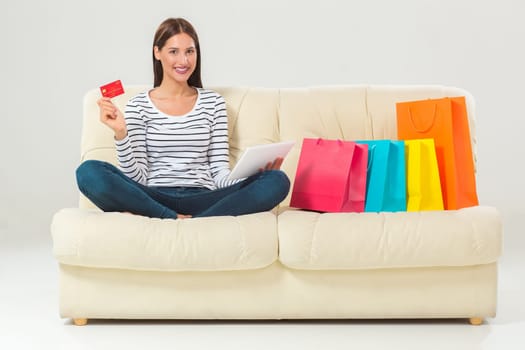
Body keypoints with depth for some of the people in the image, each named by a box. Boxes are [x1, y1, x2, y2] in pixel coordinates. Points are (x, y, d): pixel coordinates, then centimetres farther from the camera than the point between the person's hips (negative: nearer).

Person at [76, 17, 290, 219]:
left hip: (202, 199, 2)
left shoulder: (213, 102, 12)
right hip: (154, 198, -2)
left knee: (277, 181, -25)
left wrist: (252, 175, -14)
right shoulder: (138, 106, 7)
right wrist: (120, 133, -14)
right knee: (89, 172, -28)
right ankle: (177, 220, -26)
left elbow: (219, 172, 7)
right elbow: (136, 177, 1)